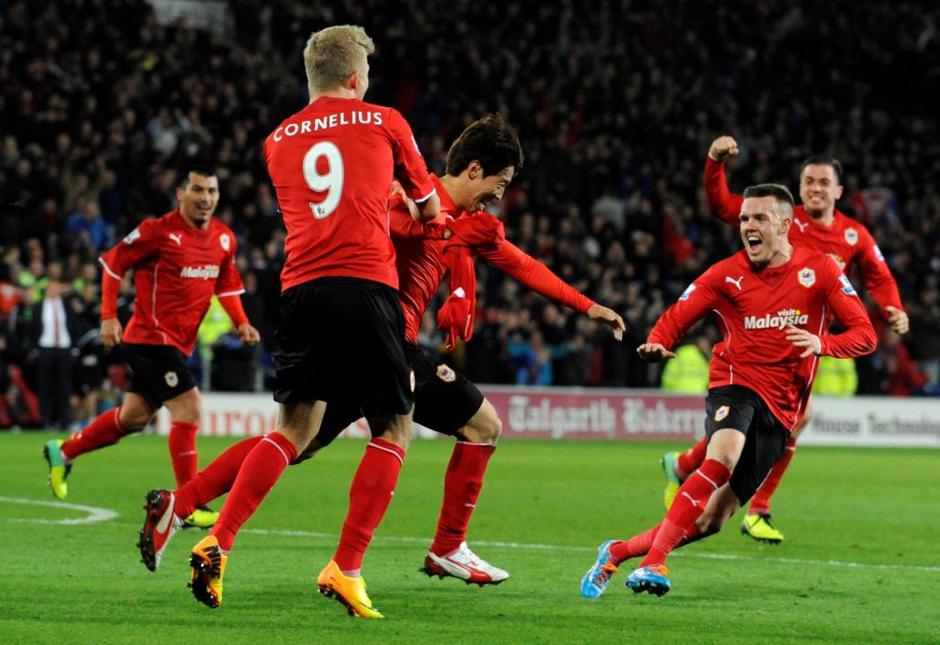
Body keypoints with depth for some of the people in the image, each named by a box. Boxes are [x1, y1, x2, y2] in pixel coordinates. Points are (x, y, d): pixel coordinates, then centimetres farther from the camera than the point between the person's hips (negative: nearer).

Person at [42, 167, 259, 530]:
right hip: (151, 336, -8)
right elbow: (112, 263, -6)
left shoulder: (224, 239, 5)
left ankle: (63, 452, 37)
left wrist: (241, 323, 2)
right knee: (189, 409, -15)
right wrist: (108, 317, -12)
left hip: (178, 344, 8)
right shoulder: (159, 231, -15)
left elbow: (226, 285, 18)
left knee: (135, 416, 18)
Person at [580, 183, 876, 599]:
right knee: (723, 457, -36)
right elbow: (677, 317, 4)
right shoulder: (727, 275, 1)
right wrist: (657, 344, -20)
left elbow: (865, 334, -2)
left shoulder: (820, 271, 0)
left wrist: (822, 343, -22)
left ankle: (619, 552, 18)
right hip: (735, 385, -2)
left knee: (712, 520, -2)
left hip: (779, 409, 2)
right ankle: (652, 563, -38)